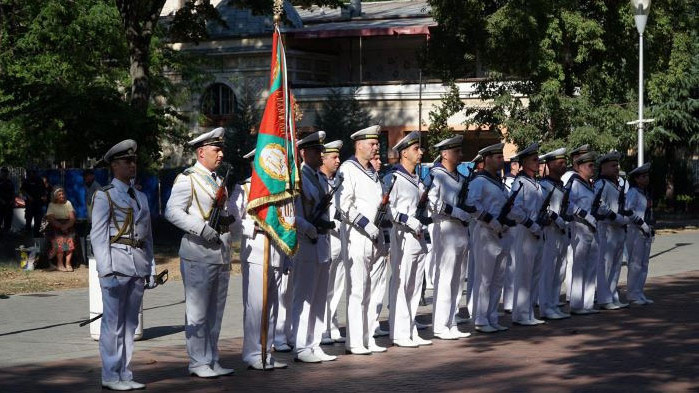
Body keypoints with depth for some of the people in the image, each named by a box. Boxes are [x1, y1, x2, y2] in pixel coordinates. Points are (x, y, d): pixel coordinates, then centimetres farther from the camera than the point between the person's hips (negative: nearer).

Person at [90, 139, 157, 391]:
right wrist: (106, 271, -16)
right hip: (117, 263, -6)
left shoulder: (141, 197, 18)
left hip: (139, 266, 6)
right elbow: (98, 236, -7)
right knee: (113, 323, -4)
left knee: (130, 322, 9)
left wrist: (151, 269, 14)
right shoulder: (104, 196, -1)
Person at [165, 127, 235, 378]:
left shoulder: (219, 181, 18)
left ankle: (212, 360, 19)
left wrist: (225, 219, 5)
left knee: (215, 311, 12)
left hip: (221, 253, 8)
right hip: (198, 254, -8)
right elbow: (172, 211, -15)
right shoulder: (187, 179, -7)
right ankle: (199, 363, 4)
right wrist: (202, 228, -22)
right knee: (198, 312, -2)